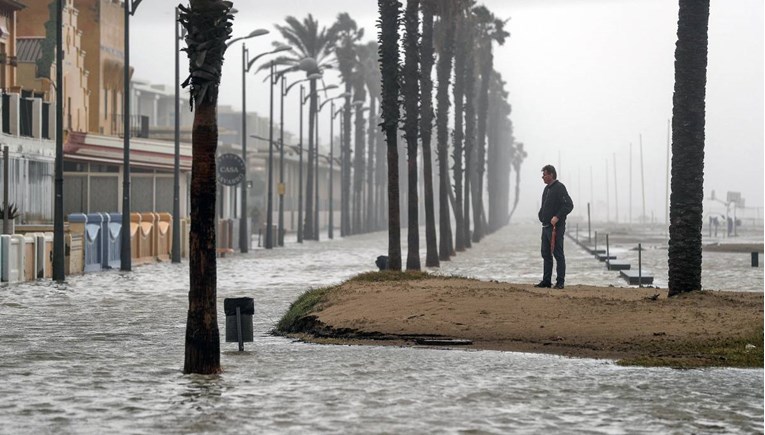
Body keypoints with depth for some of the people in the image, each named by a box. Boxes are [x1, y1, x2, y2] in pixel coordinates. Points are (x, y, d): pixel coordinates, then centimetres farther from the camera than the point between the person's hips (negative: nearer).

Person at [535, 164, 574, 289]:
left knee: (558, 254, -6)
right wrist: (542, 215, 13)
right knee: (546, 254, 11)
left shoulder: (559, 188, -11)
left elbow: (569, 205, -18)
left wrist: (557, 217, -23)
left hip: (556, 226, -9)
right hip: (546, 226, 9)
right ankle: (546, 281, 16)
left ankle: (560, 282, -3)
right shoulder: (547, 188, 18)